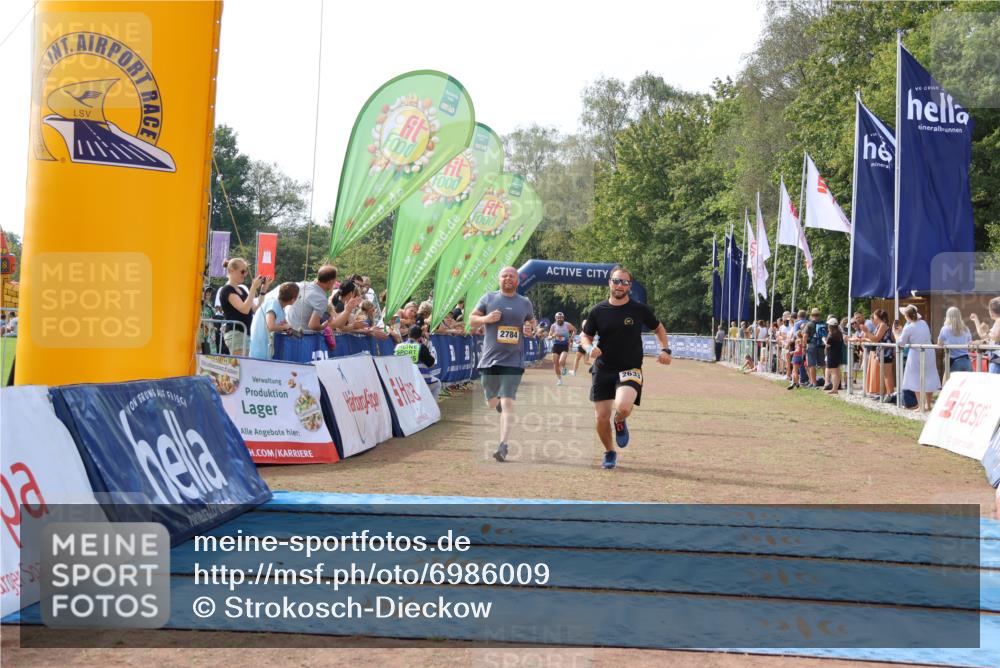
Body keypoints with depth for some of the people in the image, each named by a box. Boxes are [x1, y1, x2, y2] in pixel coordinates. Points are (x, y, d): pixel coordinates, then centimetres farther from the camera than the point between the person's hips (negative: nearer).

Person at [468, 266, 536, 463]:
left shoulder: (525, 302, 8)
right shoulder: (489, 298, 4)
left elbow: (531, 320, 23)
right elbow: (472, 319, 8)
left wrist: (530, 329, -1)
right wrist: (486, 318, -13)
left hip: (513, 360, -1)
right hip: (490, 358, 1)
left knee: (507, 403, -13)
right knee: (491, 403, 14)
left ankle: (503, 446, -13)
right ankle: (498, 401, 52)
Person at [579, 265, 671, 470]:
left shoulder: (639, 309, -1)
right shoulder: (598, 311, 1)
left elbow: (659, 328, 14)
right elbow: (585, 337, 10)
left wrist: (665, 350, -1)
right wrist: (590, 348, -13)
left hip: (630, 369, -2)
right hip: (602, 369, 2)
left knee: (623, 407, -28)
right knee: (601, 417, 1)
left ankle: (619, 423, 10)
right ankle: (609, 452, 28)